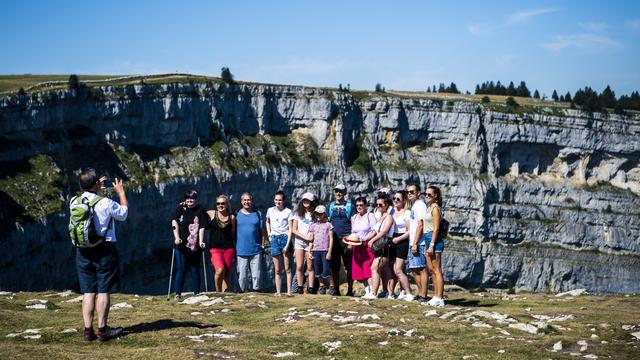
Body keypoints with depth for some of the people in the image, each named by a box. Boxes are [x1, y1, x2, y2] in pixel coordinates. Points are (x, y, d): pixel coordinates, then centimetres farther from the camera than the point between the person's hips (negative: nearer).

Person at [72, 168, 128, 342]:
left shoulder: (74, 202, 0)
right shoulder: (105, 203, -14)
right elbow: (124, 213, 4)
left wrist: (96, 189, 30)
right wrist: (121, 192, 16)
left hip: (83, 251, 5)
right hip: (104, 250, -5)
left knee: (88, 291, 8)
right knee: (104, 291, 2)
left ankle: (88, 330, 8)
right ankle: (102, 330, 3)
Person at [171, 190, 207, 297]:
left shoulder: (200, 210, 3)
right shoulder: (180, 208, 4)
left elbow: (202, 227, -3)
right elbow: (174, 223, -5)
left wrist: (201, 241, -13)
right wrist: (177, 238, -16)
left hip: (195, 247, 0)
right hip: (181, 245, 0)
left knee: (195, 270, 5)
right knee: (181, 270, -1)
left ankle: (196, 294, 10)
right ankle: (178, 294, 3)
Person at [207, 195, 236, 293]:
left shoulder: (232, 217, 8)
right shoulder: (211, 214, 4)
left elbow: (233, 235, 14)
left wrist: (235, 251, 14)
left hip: (228, 248, 2)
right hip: (215, 248, -2)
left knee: (226, 274, 1)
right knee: (220, 270, -22)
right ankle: (218, 292, -3)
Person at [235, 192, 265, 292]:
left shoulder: (258, 214, 9)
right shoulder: (237, 214, 7)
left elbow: (262, 231, 10)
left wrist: (262, 245, 4)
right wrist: (234, 247, 3)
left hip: (256, 250, 0)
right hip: (241, 250, 0)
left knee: (257, 275, 0)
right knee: (242, 276, 2)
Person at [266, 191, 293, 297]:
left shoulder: (288, 212, -3)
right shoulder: (270, 210, 9)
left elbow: (290, 229, -6)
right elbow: (267, 222, 28)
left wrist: (287, 244, -14)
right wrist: (269, 234, 14)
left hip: (285, 238, -3)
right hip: (274, 239, 3)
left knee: (287, 268, -2)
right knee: (277, 270, 4)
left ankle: (289, 291, -3)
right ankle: (278, 292, 5)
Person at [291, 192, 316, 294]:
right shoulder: (298, 213, 7)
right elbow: (294, 229, 3)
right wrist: (305, 237, -8)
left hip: (310, 243, -2)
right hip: (299, 242, 2)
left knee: (310, 267, -1)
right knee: (299, 267, -1)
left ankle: (311, 288, 2)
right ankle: (300, 287, 6)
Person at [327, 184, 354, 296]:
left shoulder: (349, 206, 4)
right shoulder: (330, 205, 14)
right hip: (333, 239, 3)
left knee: (349, 267, -1)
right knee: (334, 266, 6)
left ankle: (350, 290, 5)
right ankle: (335, 289, 13)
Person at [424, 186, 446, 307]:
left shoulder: (435, 208, -10)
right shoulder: (429, 208, 18)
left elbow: (436, 228, -16)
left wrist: (431, 245, -19)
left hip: (434, 240, -10)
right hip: (428, 240, 10)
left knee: (437, 270, -9)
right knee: (431, 270, 12)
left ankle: (439, 299, -10)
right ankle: (436, 297, 16)